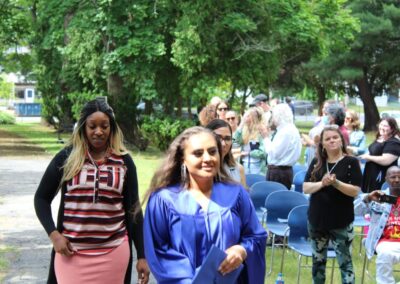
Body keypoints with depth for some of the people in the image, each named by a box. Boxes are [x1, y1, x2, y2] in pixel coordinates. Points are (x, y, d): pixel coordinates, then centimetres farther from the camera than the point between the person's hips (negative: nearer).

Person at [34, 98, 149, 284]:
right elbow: (42, 198, 7)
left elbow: (133, 209, 7)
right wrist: (53, 234, -8)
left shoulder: (124, 161, 4)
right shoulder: (66, 157, 1)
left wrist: (141, 255, 4)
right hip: (72, 252, -1)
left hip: (113, 252, 1)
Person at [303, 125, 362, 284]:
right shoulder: (316, 162, 5)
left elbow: (355, 191, -12)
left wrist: (335, 183, -26)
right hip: (317, 219, 4)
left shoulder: (351, 162, -6)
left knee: (344, 261, -2)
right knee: (318, 260, 14)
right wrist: (322, 183, -19)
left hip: (341, 222, -4)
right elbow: (305, 188, -1)